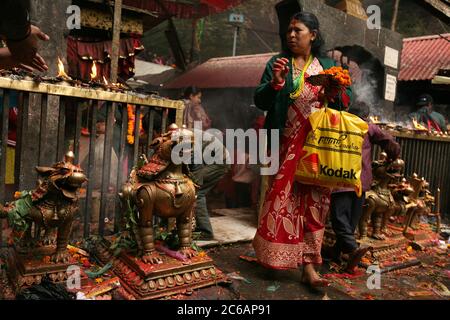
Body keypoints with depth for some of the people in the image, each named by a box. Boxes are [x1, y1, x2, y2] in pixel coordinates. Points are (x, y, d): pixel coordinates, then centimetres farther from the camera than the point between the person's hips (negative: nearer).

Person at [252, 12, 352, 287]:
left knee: (314, 200, 1)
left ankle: (308, 266, 7)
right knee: (284, 197, -2)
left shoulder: (328, 65, 13)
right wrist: (275, 82, -15)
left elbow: (347, 98, 12)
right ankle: (275, 256, 18)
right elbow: (260, 102, 2)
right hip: (288, 143, -1)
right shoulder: (277, 63, 8)